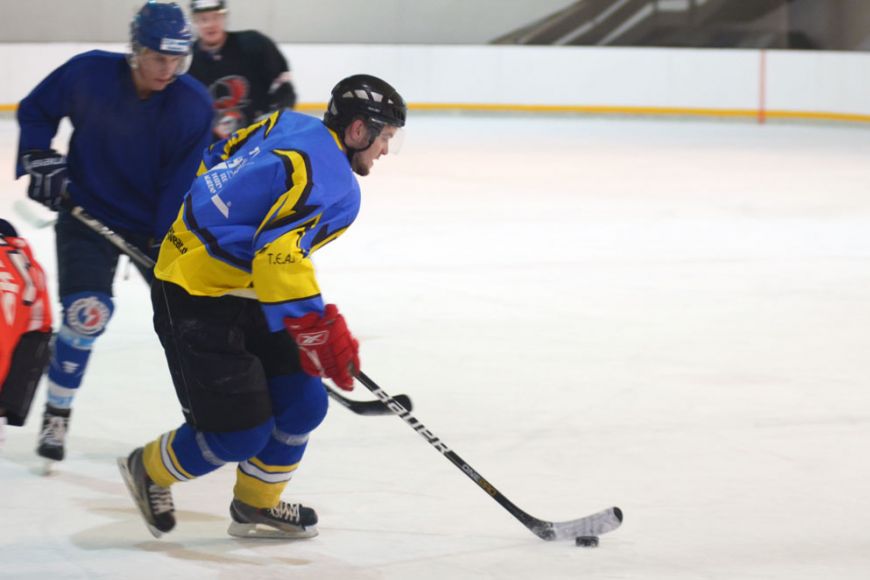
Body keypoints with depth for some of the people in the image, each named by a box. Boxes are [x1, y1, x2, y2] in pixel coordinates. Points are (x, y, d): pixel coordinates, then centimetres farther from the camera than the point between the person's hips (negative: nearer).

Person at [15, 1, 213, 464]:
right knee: (86, 313, -19)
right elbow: (35, 111, 2)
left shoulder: (193, 105, -17)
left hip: (156, 225, 2)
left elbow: (184, 184, -15)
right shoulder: (90, 74, -17)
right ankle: (56, 418, -3)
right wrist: (39, 161, -8)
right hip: (89, 214, -2)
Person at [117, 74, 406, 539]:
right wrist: (321, 332, -31)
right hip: (197, 302, -10)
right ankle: (150, 470, 21)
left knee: (301, 404, 8)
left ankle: (255, 506, 26)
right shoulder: (329, 180, -23)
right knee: (240, 432, -6)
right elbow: (278, 256, -33)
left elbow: (216, 162, 15)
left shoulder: (290, 125, 4)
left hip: (241, 290, 10)